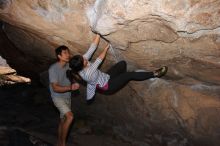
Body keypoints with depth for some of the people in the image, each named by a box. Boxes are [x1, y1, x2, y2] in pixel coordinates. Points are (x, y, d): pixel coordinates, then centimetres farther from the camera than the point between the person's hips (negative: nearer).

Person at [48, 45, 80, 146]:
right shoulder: (53, 69, -21)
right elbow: (55, 88, -25)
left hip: (67, 97, 7)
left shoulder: (69, 66, -2)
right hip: (58, 97, -7)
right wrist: (70, 88, -36)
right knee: (70, 116, -24)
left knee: (63, 120, 16)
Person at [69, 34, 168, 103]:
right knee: (130, 75, -13)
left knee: (122, 63, 2)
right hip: (107, 87, -8)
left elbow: (93, 47, -19)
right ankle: (154, 74, -3)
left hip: (105, 77, 8)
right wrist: (106, 48, -13)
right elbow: (100, 59, -27)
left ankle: (123, 80, 27)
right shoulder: (87, 73, -37)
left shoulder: (82, 61, -17)